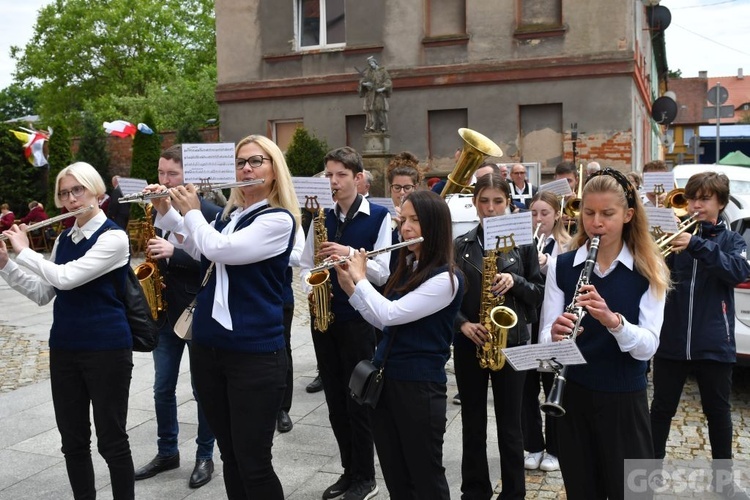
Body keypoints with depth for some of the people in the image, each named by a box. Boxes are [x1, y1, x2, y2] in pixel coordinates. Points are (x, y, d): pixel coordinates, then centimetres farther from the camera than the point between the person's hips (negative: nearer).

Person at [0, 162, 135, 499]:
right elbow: (43, 294, 11)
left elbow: (66, 278, -21)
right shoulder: (63, 240, 11)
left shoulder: (114, 237, -12)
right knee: (72, 440, 12)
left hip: (107, 349, -6)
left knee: (111, 441, 2)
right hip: (64, 349, 7)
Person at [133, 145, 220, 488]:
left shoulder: (211, 213, -11)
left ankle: (205, 456, 22)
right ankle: (167, 452, 30)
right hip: (166, 312, 6)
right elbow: (154, 254, 15)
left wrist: (173, 252, -25)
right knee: (162, 389, 14)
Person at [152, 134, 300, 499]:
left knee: (253, 462, 0)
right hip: (207, 346, 7)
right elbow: (201, 252, 27)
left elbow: (219, 249, -23)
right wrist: (166, 211, 16)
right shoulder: (227, 214, 10)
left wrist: (191, 211, -6)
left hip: (254, 353, -7)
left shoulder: (279, 220, -13)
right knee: (230, 455, 17)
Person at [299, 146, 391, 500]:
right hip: (323, 317, 5)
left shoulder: (378, 216, -5)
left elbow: (383, 272, -10)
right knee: (335, 400, 12)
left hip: (359, 319, -5)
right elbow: (305, 265, 11)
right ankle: (349, 471, 27)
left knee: (358, 400, 3)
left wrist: (350, 254, -23)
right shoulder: (321, 217, 10)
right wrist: (312, 285, -9)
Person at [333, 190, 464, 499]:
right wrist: (348, 285, 3)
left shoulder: (446, 278, -17)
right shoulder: (406, 267, 9)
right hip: (383, 379, 8)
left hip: (420, 387, -8)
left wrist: (360, 277, -10)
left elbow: (390, 314, -24)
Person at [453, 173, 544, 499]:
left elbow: (538, 293, 2)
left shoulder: (523, 242, 1)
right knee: (473, 425, 11)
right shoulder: (459, 246, 3)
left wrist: (514, 282, -16)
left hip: (511, 342, -1)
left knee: (509, 425, 7)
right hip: (469, 344, 1)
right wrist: (462, 324, -13)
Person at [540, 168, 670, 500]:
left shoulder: (648, 270, -5)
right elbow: (544, 338, -6)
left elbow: (648, 346, -14)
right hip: (572, 396, 1)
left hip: (625, 400, -1)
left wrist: (613, 320, -32)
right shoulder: (561, 266, -2)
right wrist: (555, 335, -29)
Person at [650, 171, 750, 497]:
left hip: (713, 344, -1)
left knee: (717, 410, 13)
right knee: (661, 407, 10)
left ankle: (723, 473, 29)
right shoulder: (676, 234, 5)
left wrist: (697, 245, -29)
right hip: (671, 341, 1)